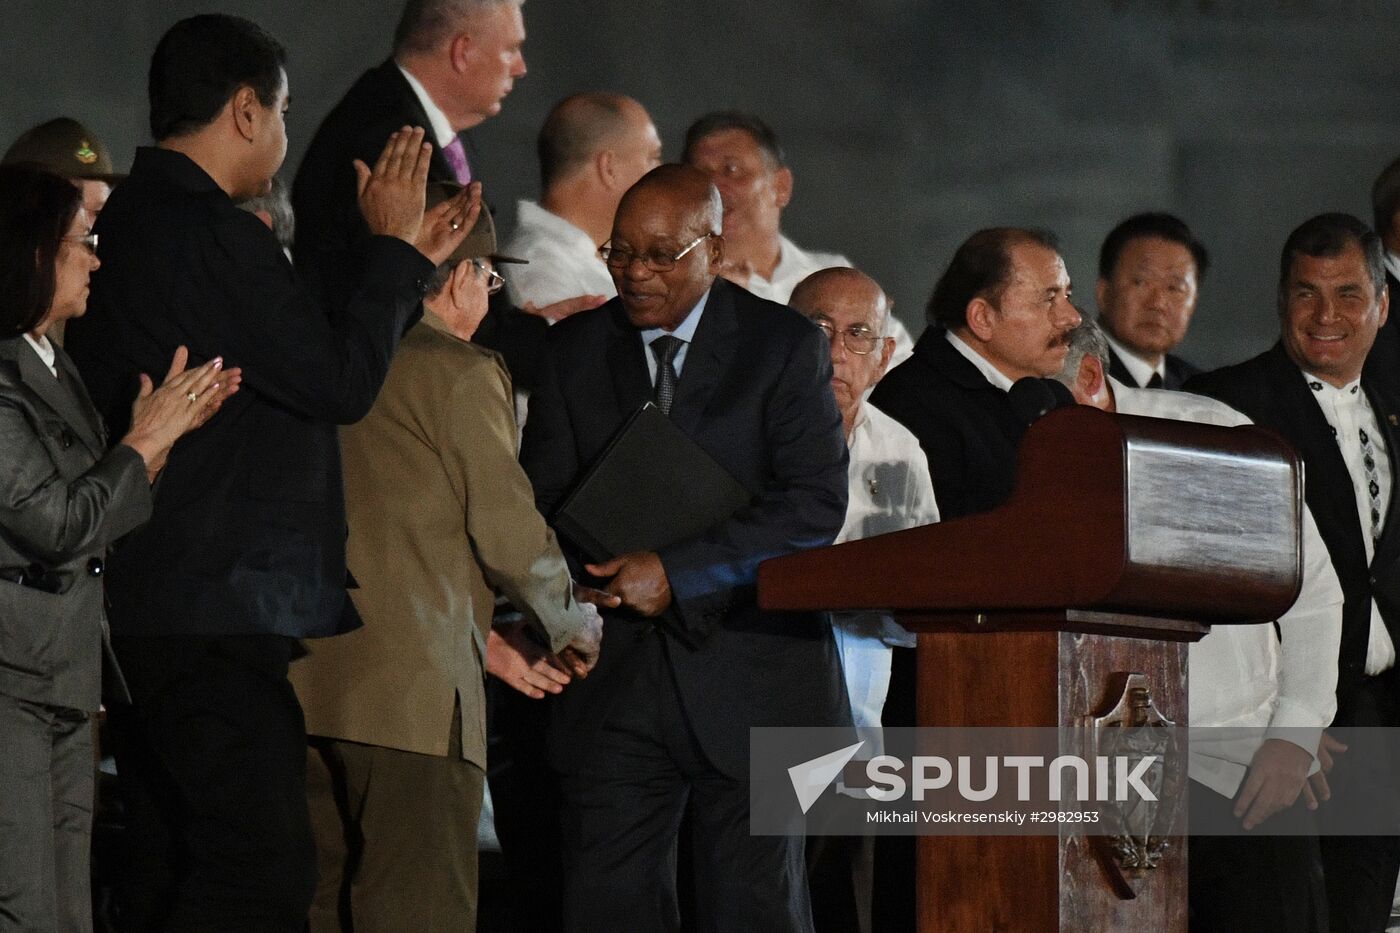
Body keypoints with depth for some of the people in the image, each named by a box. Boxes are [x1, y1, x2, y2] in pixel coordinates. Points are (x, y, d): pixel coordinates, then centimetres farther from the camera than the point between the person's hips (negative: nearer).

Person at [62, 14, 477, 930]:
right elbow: (343, 382, -14)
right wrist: (390, 246, -1)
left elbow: (303, 364, 21)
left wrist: (411, 261, 23)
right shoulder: (213, 236, -16)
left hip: (138, 609, 11)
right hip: (216, 609, -11)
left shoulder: (128, 224, 16)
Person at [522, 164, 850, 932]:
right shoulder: (575, 350, 12)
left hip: (748, 673, -3)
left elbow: (815, 504, -10)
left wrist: (676, 572, -17)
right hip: (614, 677, 3)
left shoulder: (784, 345, 0)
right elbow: (542, 500, 13)